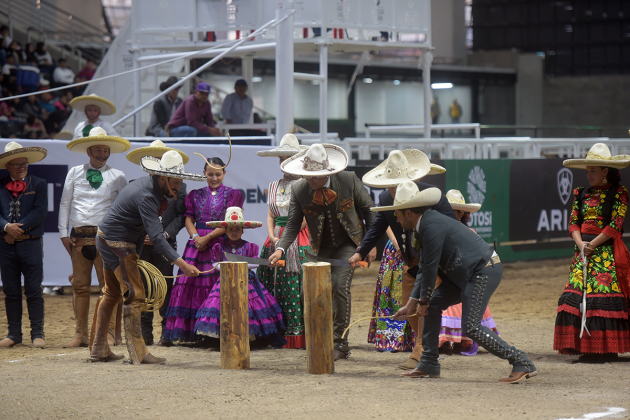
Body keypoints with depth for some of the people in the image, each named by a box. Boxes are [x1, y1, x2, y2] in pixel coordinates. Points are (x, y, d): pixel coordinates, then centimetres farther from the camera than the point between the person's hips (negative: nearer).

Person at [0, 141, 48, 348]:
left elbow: (40, 212, -5)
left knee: (33, 291, -1)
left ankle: (37, 334, 3)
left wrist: (19, 228, -13)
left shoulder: (39, 184, 5)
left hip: (31, 244, -2)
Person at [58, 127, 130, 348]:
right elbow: (65, 203, 13)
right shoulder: (74, 173, 13)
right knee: (80, 286, 4)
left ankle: (110, 334, -2)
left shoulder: (117, 177, 9)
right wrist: (64, 233, 5)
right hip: (78, 236, 2)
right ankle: (80, 334, 8)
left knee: (108, 286, -5)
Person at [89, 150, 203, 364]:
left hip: (107, 239, 11)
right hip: (117, 243, -11)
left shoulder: (149, 186, 4)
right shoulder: (146, 196, -27)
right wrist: (181, 263, -39)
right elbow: (156, 236, -34)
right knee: (134, 294, -11)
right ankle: (137, 353, -11)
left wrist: (134, 254, 12)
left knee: (112, 293, 17)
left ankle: (99, 350, 22)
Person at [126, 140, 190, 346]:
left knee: (166, 287, -2)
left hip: (165, 244, -1)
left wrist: (166, 234, -9)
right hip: (141, 245, 1)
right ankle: (145, 334, 3)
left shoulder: (178, 186, 9)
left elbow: (181, 216, 4)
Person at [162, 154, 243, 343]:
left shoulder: (233, 195, 7)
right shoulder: (195, 195, 16)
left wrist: (207, 238, -11)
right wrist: (195, 236, -10)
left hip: (220, 243, -2)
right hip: (196, 242, 2)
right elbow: (189, 219, 10)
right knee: (188, 284, -4)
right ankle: (171, 332, -3)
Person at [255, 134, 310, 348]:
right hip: (278, 240, 5)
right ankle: (285, 336, 2)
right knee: (280, 289, 1)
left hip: (299, 241, -5)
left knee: (298, 288, -11)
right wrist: (272, 237, -2)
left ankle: (302, 337, -10)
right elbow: (270, 216, 16)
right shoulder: (274, 186, 18)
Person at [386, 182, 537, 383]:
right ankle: (429, 365, 17)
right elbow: (425, 268, 20)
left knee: (471, 327, -15)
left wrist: (423, 301, -3)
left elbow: (430, 267, -15)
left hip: (484, 271, -11)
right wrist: (412, 303, 19)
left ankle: (522, 363, -13)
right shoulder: (426, 223, 16)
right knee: (433, 305, 11)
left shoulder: (432, 226, -17)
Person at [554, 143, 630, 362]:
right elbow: (573, 222, 9)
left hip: (606, 251, -5)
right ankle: (587, 347, -1)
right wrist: (580, 244, -9)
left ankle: (607, 349, -8)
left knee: (603, 294, -11)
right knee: (576, 295, -4)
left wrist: (593, 244, -14)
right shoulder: (581, 194, 15)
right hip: (582, 251, 5)